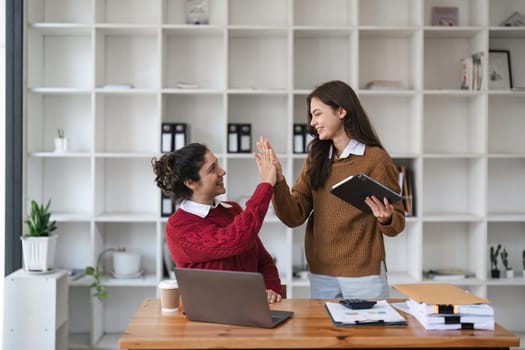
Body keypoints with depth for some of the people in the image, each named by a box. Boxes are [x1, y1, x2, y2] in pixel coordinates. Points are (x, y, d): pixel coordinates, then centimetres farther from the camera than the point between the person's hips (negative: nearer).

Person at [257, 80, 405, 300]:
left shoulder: (375, 158, -8)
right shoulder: (316, 159, 6)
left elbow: (397, 225, -6)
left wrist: (385, 218, -27)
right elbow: (294, 217, -2)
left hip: (364, 275, -4)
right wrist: (277, 180, -15)